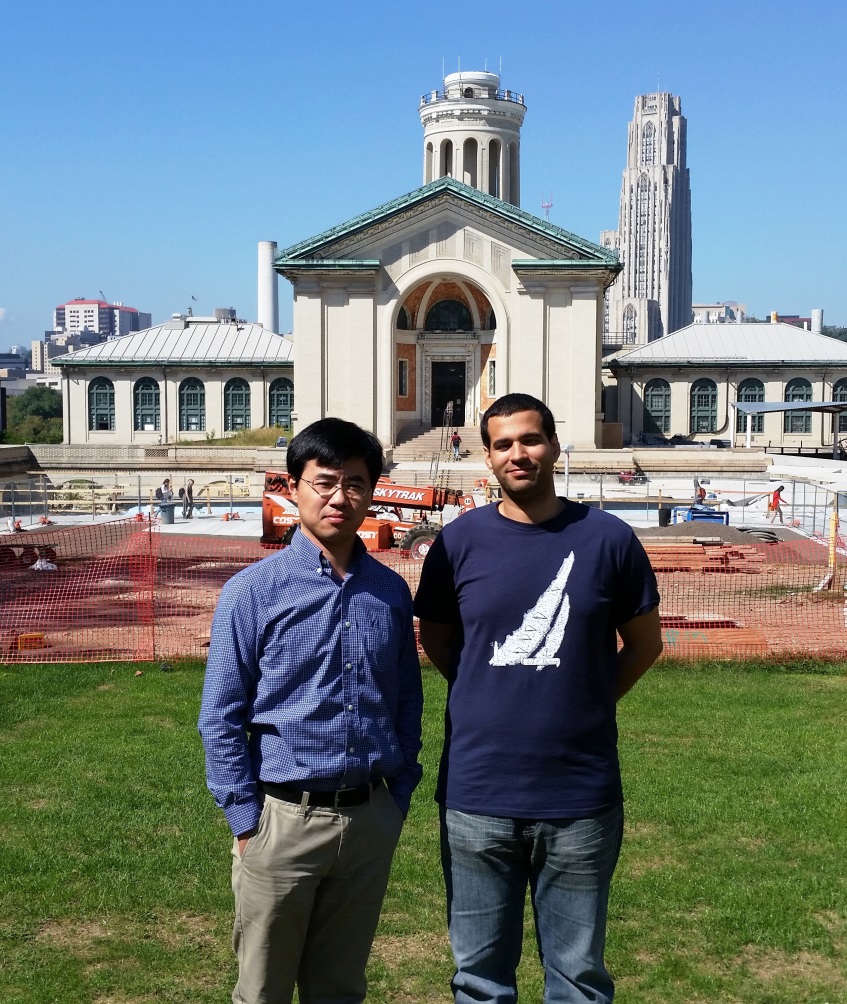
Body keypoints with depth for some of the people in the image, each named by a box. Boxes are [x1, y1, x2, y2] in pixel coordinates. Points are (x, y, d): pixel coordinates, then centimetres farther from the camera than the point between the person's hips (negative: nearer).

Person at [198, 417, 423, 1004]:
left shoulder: (390, 592, 3)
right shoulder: (254, 592, -8)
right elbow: (221, 718, -6)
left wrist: (399, 799, 8)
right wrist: (246, 820, -8)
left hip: (370, 820, 3)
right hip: (283, 819, -3)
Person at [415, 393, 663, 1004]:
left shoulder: (608, 539, -2)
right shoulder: (460, 541, 0)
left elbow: (644, 643, 10)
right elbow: (435, 639, 14)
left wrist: (588, 703, 5)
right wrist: (492, 698, 7)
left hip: (582, 798, 0)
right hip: (477, 794, 1)